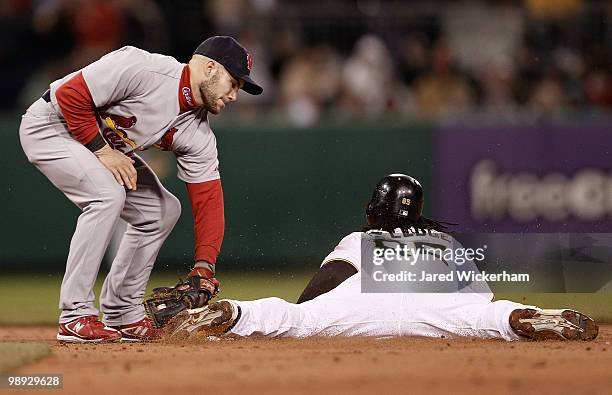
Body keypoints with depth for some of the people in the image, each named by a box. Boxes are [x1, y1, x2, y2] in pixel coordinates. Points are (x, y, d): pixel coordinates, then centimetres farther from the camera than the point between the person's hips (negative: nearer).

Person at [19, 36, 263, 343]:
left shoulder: (198, 134, -7)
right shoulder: (141, 69, -30)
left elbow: (208, 198, -8)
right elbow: (70, 94, -28)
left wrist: (204, 266, -16)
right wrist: (103, 151, -25)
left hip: (105, 145, 9)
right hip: (50, 126, -9)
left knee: (162, 210, 5)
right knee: (107, 195, -28)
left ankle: (121, 315, 13)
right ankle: (75, 317, -23)